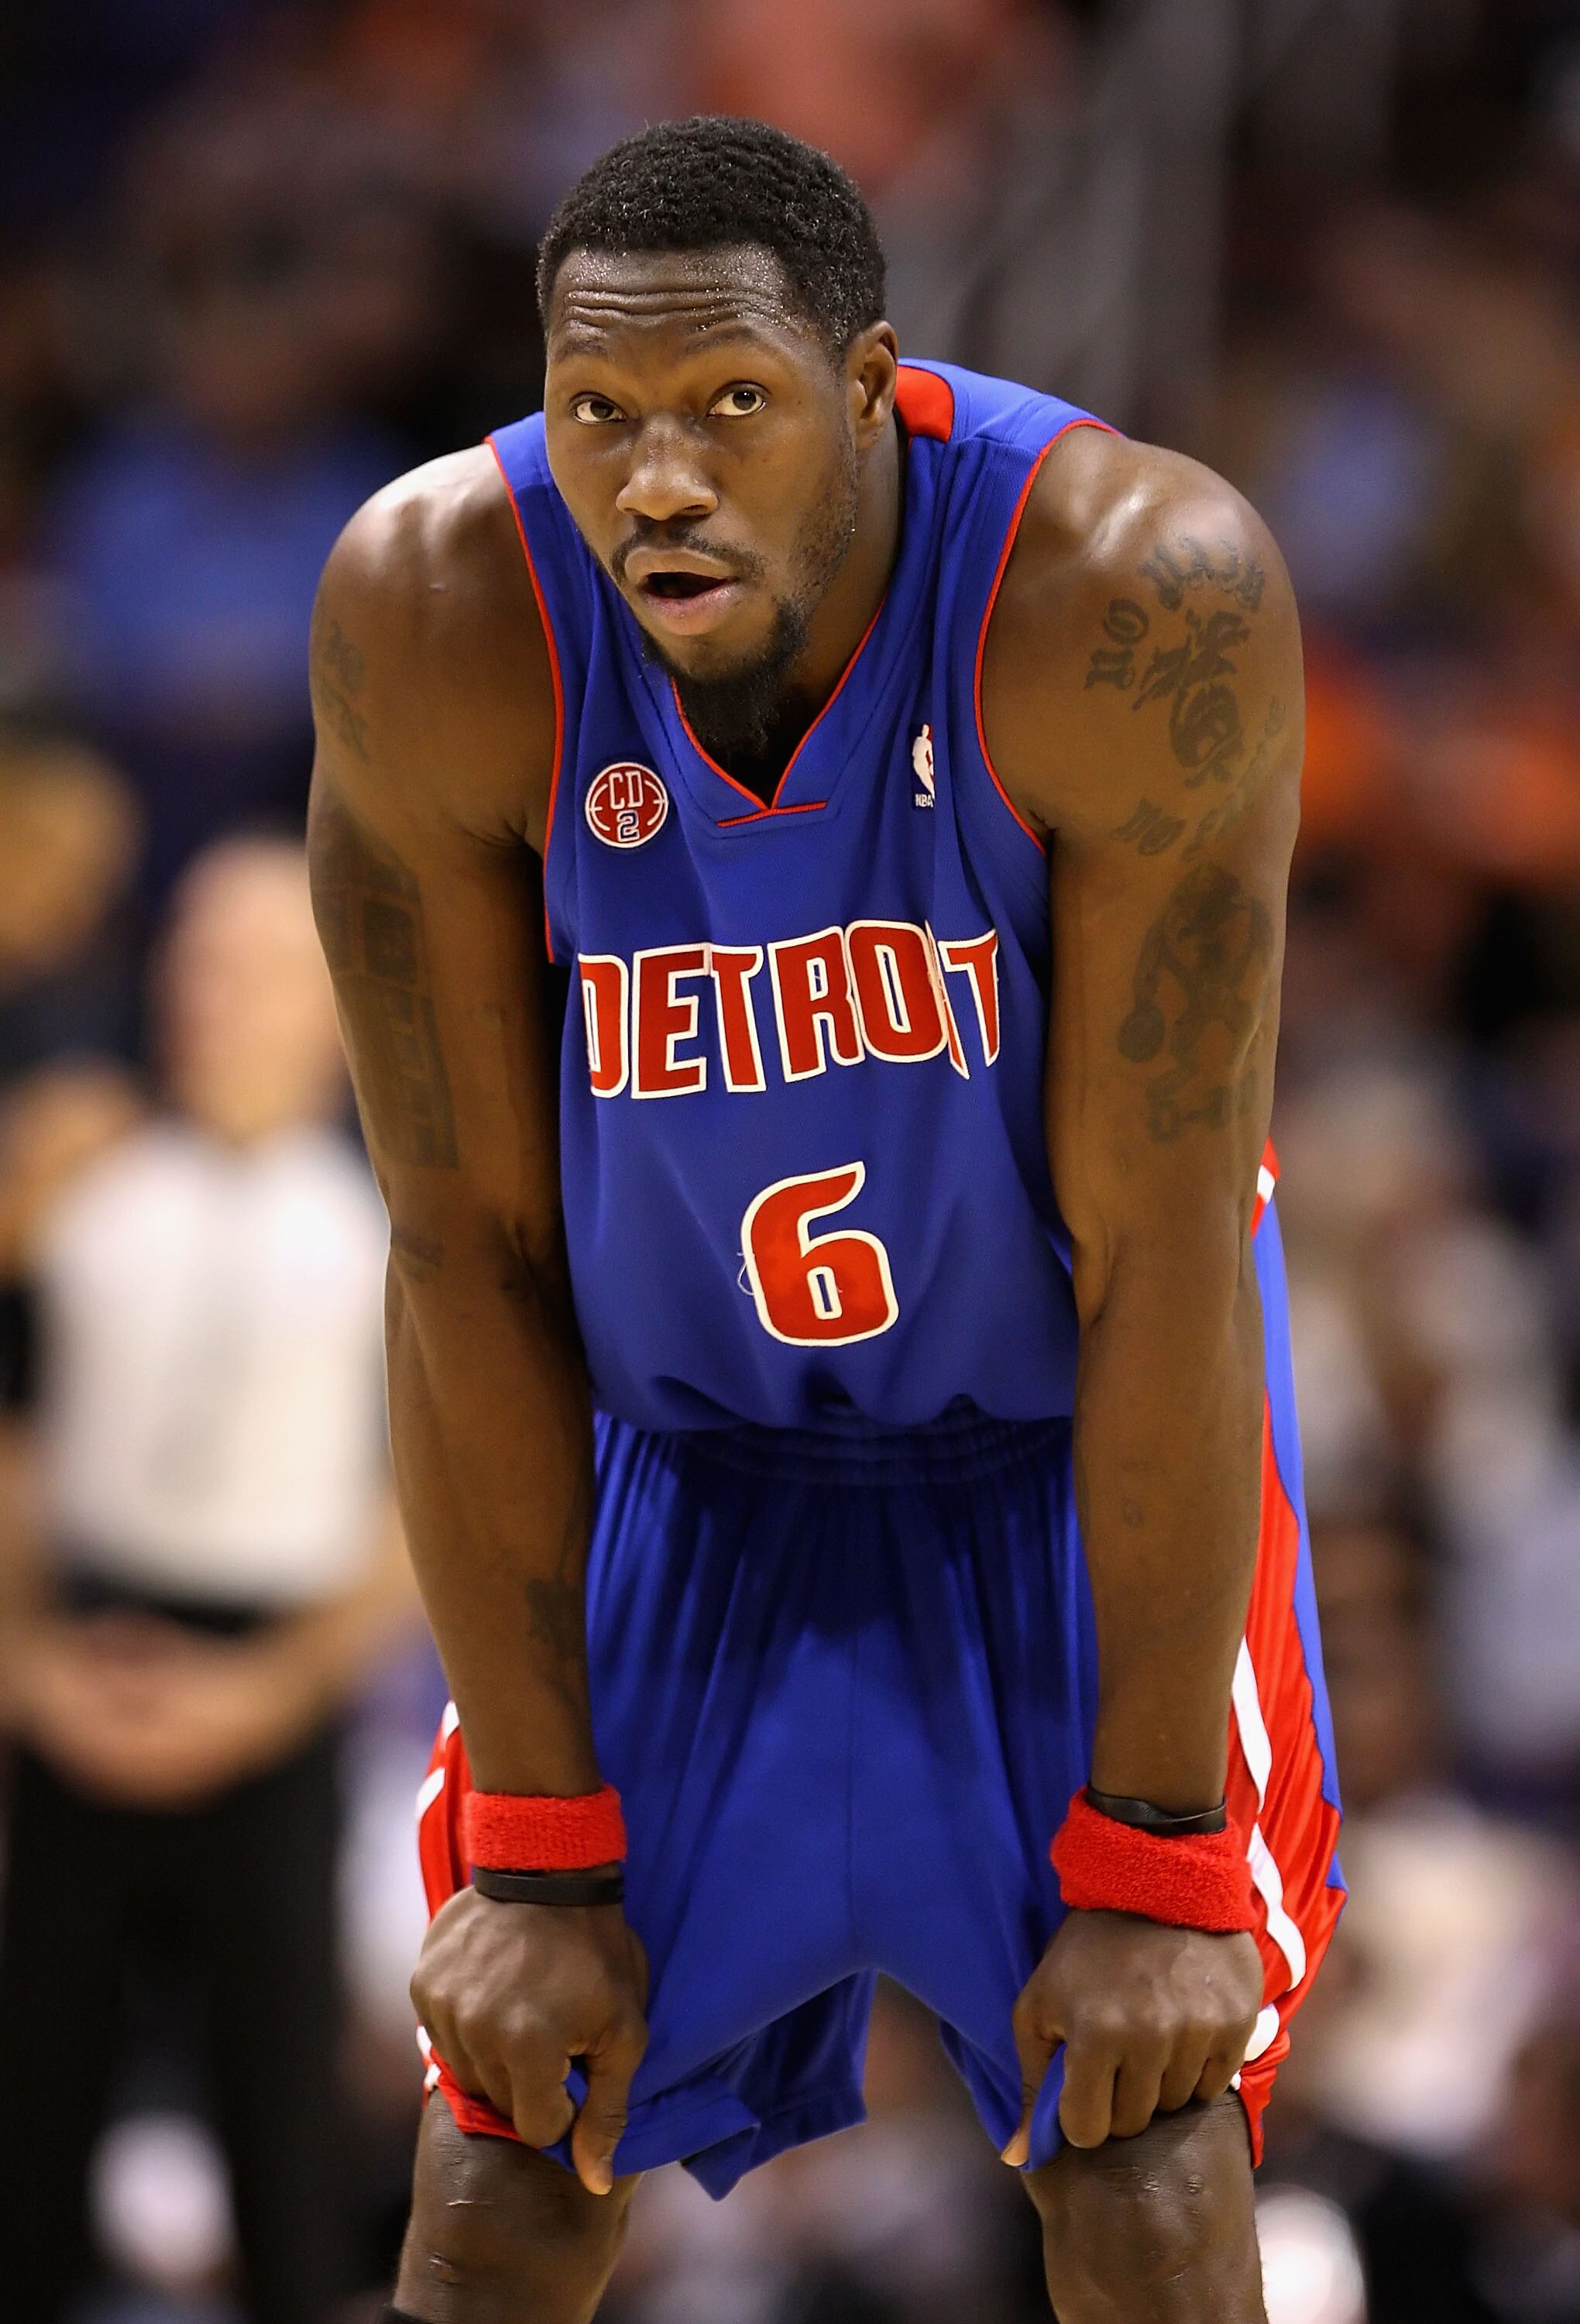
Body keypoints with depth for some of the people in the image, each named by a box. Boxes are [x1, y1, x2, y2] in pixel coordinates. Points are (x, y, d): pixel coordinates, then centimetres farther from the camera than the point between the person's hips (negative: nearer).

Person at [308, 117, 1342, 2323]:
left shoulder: (1140, 596, -31)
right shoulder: (439, 609, -26)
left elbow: (1159, 1255, -24)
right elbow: (468, 1250, -17)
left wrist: (1157, 1854, -20)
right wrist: (536, 1844, -14)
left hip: (1082, 1430, -1)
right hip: (672, 1439, 1)